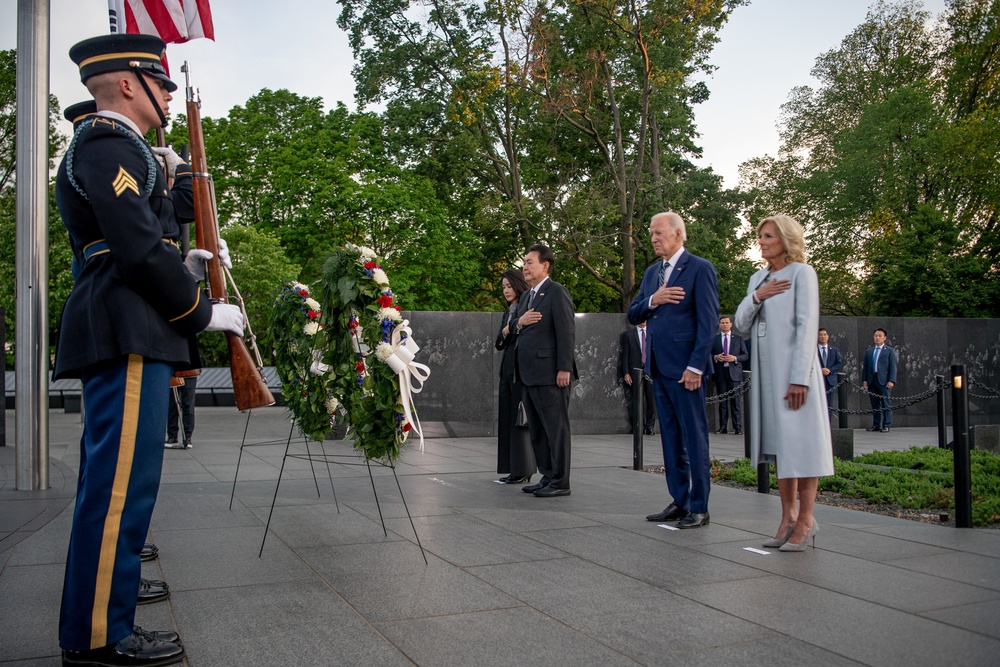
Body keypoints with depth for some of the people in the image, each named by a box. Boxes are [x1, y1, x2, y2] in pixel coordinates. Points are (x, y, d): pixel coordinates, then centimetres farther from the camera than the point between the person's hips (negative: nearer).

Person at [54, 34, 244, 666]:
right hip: (128, 335, -11)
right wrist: (203, 311, -8)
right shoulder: (108, 144, -7)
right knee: (122, 481, -8)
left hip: (121, 336, 11)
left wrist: (183, 267, 15)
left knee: (111, 484, 14)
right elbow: (139, 247, -16)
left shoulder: (112, 147, 26)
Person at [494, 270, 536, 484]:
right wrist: (506, 330, -6)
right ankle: (514, 469, 12)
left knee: (520, 418, -7)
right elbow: (499, 343, 10)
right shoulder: (508, 313, 19)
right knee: (507, 418, 7)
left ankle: (523, 472, -3)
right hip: (507, 368, 8)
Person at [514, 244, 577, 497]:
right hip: (530, 375, 9)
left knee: (556, 427, -3)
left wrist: (564, 369, -20)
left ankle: (560, 482, 3)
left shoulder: (557, 292, -8)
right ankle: (547, 477, 22)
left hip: (550, 374, -9)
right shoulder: (528, 296, 20)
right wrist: (519, 323, 1)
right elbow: (520, 334, 24)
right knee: (536, 429, 13)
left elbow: (566, 332, -14)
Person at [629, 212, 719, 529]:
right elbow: (633, 315, 14)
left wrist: (696, 367, -17)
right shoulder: (652, 272, 16)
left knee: (694, 438, -1)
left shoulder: (700, 268, -6)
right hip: (658, 366, 8)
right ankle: (679, 502, 20)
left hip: (684, 367, -8)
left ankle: (699, 508, 6)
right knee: (670, 438, 12)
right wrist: (652, 301, -7)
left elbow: (707, 321, -11)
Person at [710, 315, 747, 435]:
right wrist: (716, 357, -9)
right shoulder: (714, 339, 12)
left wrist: (735, 358, -9)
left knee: (735, 401, -4)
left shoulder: (738, 338, 11)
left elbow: (746, 355, 8)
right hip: (720, 373, 1)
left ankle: (737, 427, -1)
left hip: (734, 372, -1)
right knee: (722, 401, 2)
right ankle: (723, 427, 5)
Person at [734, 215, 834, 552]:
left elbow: (807, 325, -12)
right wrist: (756, 296, -7)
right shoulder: (758, 278, 16)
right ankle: (788, 515, 16)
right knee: (778, 441, 9)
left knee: (802, 441, -3)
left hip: (794, 368, -7)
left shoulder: (801, 272, -4)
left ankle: (806, 519, 5)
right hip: (766, 371, 7)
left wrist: (798, 378, -18)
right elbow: (741, 325, 12)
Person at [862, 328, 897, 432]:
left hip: (884, 381, -4)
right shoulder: (868, 351, 18)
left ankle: (886, 425, 0)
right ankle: (876, 425, 11)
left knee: (886, 404, -4)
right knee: (875, 405, 6)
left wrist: (891, 381, -11)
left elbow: (893, 367, -1)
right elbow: (865, 367, 16)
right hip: (871, 381, 4)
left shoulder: (890, 351, 6)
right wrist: (864, 380, 5)